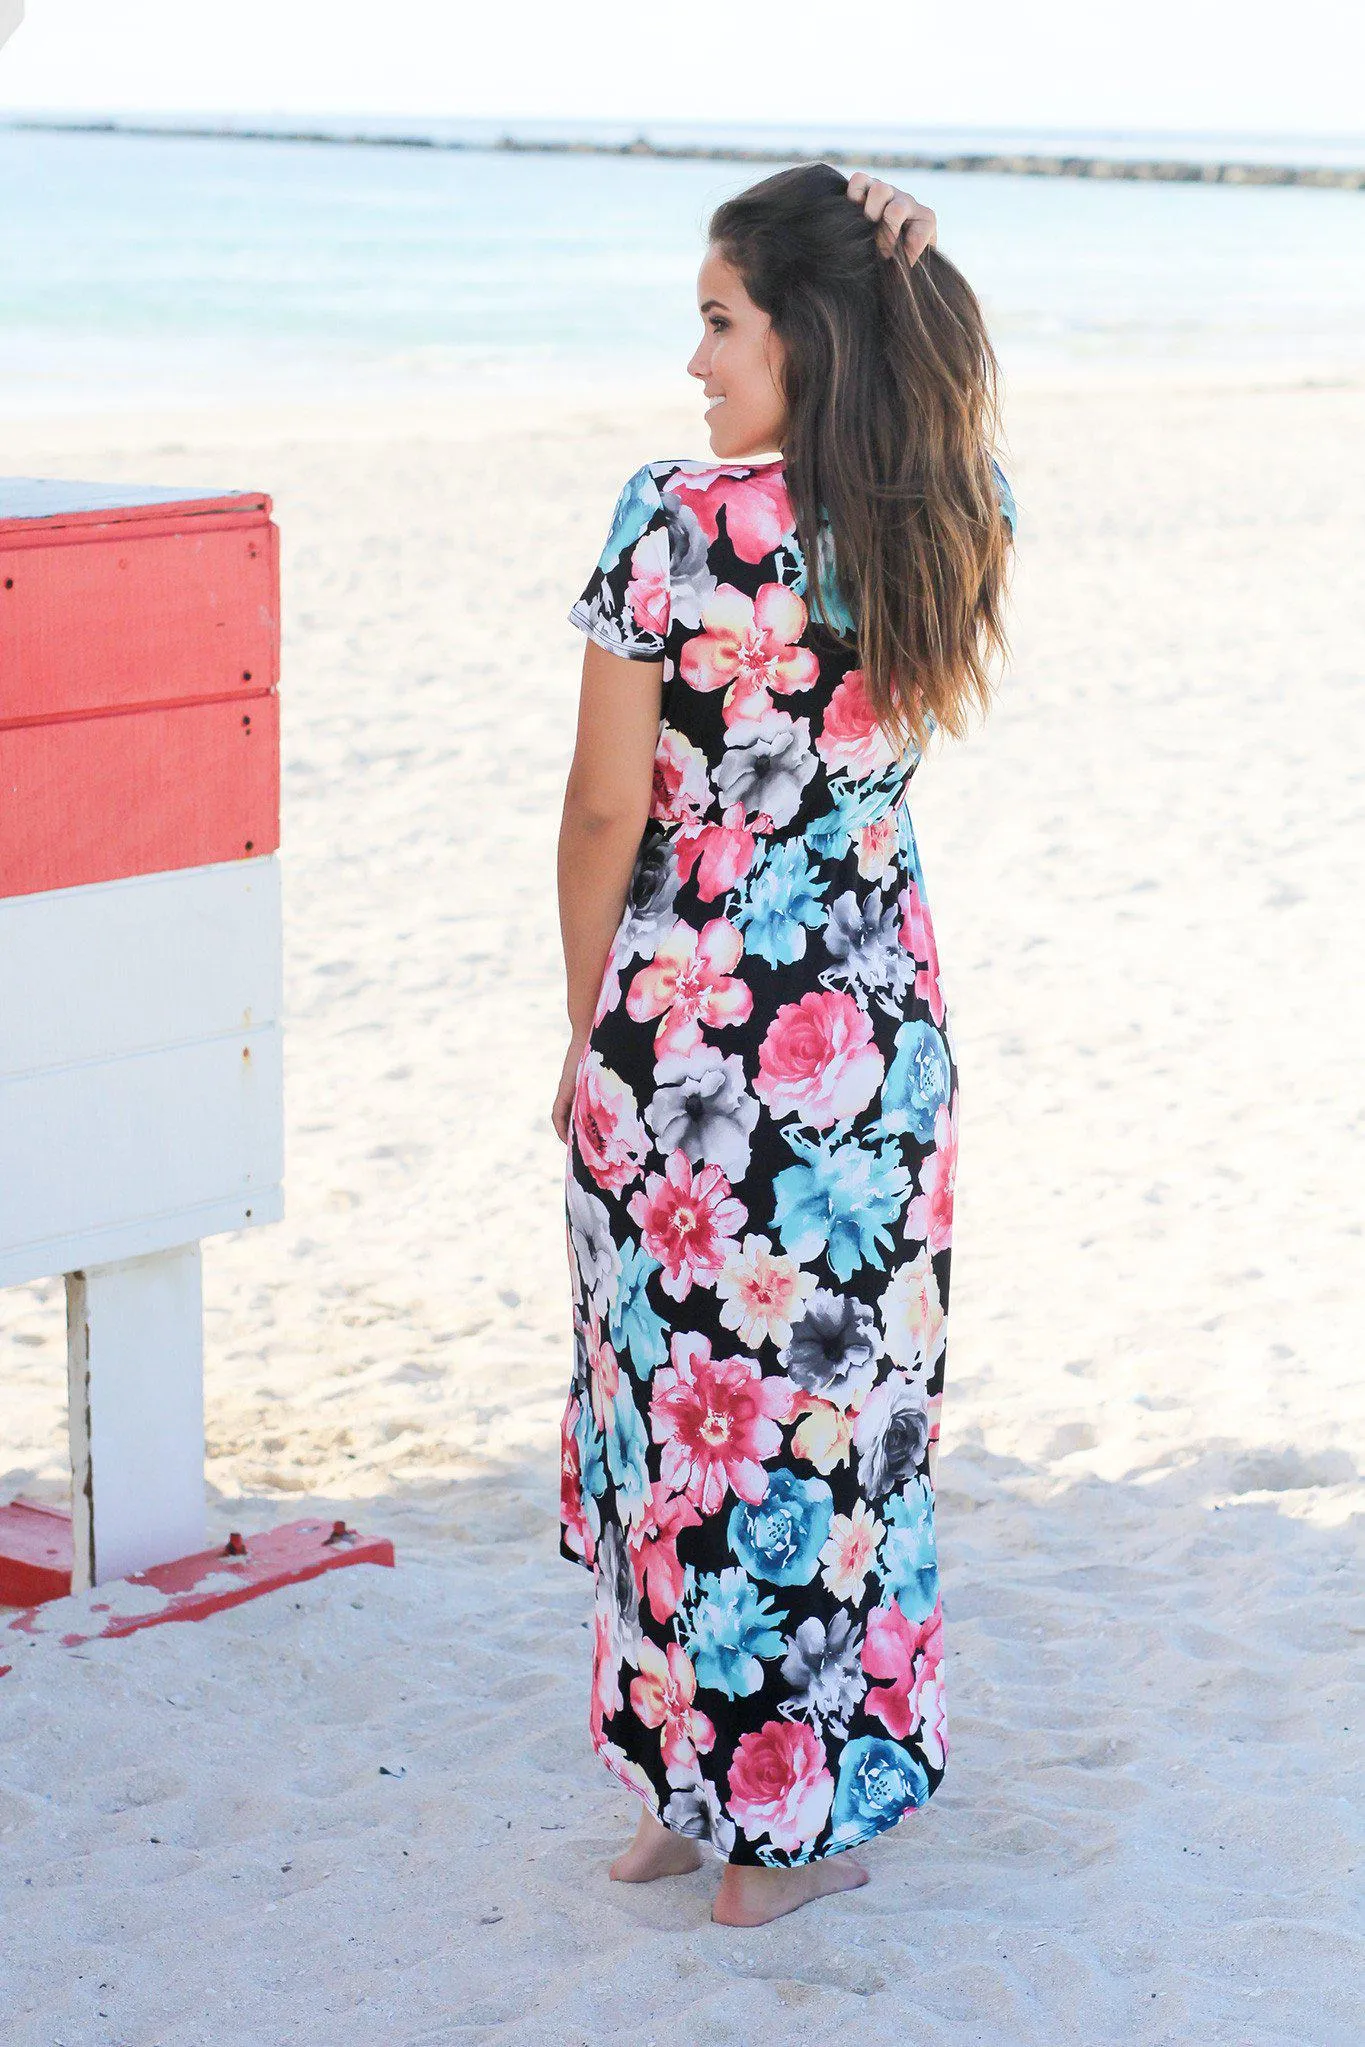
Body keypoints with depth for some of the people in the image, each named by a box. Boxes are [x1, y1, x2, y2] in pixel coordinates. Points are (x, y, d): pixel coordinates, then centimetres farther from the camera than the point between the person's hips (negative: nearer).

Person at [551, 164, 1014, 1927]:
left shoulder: (675, 524, -17)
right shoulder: (955, 523, -4)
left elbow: (607, 811, -10)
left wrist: (590, 1031, 2)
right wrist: (898, 276, 11)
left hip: (682, 1028, -3)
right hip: (867, 1032, 3)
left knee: (685, 1401, 13)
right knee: (841, 1404, 14)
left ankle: (681, 1793, 27)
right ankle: (797, 1820, 26)